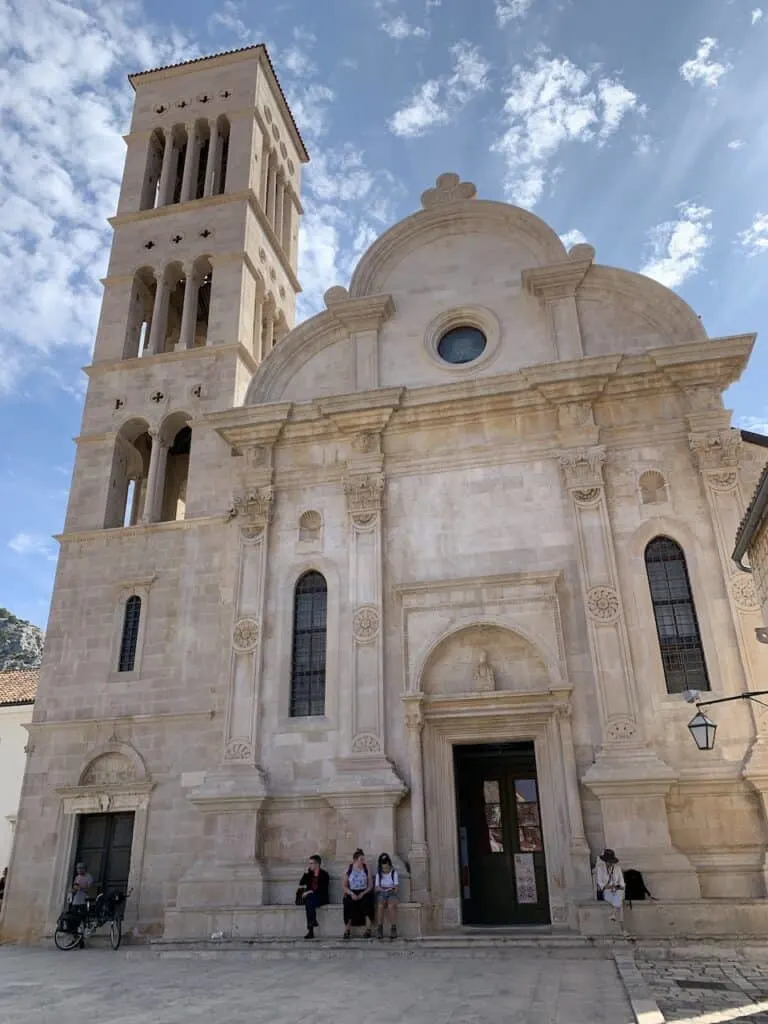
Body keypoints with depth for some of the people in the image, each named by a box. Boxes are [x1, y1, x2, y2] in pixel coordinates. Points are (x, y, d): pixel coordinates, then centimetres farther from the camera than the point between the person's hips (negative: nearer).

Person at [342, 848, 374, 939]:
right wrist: (351, 893, -13)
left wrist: (362, 894, -12)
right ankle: (347, 930, -27)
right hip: (351, 893, 0)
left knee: (366, 902, -33)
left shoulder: (366, 869, 6)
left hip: (364, 893, 0)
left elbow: (370, 885, 4)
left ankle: (368, 930, -32)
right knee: (349, 903, -33)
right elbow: (344, 886, 4)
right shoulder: (348, 869, 4)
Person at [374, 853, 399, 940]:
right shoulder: (378, 873, 6)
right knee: (380, 906, -33)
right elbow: (376, 888, 1)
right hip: (381, 894, 1)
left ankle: (393, 930, -30)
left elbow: (396, 887, -1)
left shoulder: (394, 872, 2)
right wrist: (384, 890, -16)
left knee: (391, 906, -34)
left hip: (392, 894, -1)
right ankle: (379, 930, -30)